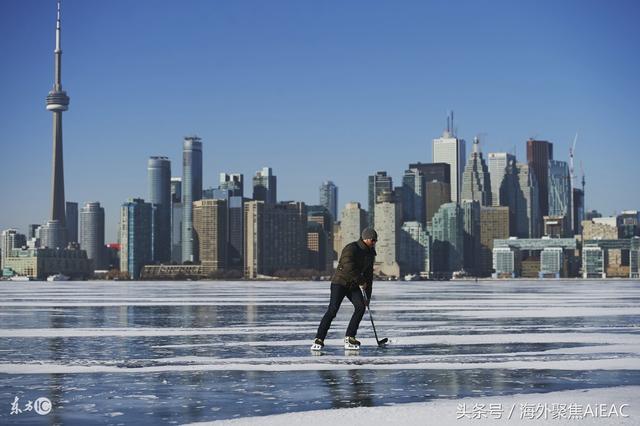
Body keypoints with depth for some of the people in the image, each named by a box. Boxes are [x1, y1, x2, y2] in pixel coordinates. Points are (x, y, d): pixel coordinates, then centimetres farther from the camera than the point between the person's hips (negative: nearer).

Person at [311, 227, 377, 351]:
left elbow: (369, 275, 10)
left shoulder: (370, 253, 7)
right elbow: (349, 268, -29)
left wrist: (367, 295, 6)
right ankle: (319, 340, -13)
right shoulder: (351, 249, -18)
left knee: (360, 307, -13)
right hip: (340, 282, -7)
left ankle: (349, 337, -3)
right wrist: (361, 282, -18)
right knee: (332, 310, -16)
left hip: (353, 286, 7)